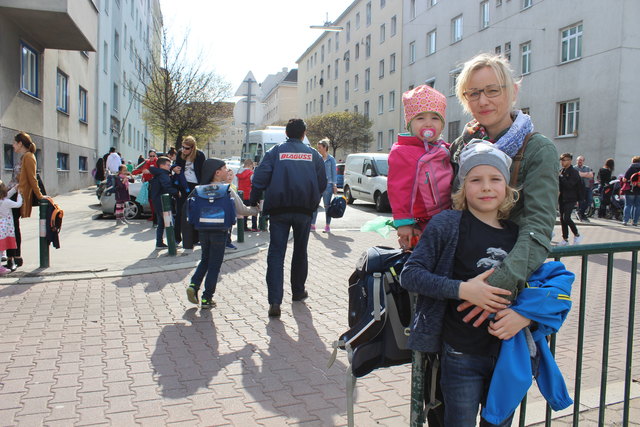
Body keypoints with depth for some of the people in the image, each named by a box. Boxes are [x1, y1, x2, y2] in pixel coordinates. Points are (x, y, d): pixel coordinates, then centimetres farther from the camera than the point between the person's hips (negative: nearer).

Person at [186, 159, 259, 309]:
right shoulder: (227, 190, -10)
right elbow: (241, 210, -9)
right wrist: (257, 209, 7)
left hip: (203, 230, 4)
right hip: (219, 231, -4)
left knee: (205, 260, 22)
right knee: (214, 265, 5)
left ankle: (194, 285, 3)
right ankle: (207, 298, 8)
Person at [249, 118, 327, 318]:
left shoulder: (276, 151, 2)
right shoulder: (313, 154, 8)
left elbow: (260, 177, -6)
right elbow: (322, 183, 9)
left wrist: (254, 200, 4)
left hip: (279, 210, -2)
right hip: (304, 211, 2)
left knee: (276, 253, -3)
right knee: (300, 252, 18)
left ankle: (275, 301, -13)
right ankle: (298, 291, 32)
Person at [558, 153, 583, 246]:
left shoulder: (574, 172, -9)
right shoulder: (561, 171, 11)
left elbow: (569, 185, -21)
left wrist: (561, 176, -17)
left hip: (570, 199, -7)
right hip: (562, 198, 7)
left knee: (566, 218, -16)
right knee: (562, 219, 8)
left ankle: (577, 235, 4)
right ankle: (565, 239, 16)